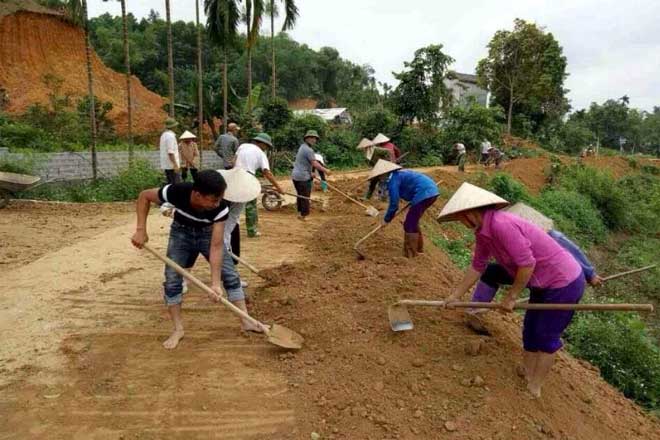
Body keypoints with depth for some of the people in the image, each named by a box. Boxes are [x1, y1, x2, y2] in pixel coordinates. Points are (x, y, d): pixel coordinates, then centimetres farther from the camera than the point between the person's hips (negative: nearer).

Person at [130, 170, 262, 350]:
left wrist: (215, 282, -37)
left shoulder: (221, 207, -36)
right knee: (172, 279, -7)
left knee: (230, 275, -8)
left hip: (208, 233, 0)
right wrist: (141, 229, -25)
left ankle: (246, 322, 2)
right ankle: (178, 329, 9)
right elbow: (144, 196, -18)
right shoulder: (176, 191, -37)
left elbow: (216, 246, -33)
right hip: (181, 232, 0)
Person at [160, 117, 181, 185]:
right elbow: (170, 152, -21)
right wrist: (175, 165, -22)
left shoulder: (164, 135, 16)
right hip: (172, 165, -10)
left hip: (166, 165, 10)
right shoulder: (170, 136, -15)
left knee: (170, 184, 12)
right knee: (176, 184, -9)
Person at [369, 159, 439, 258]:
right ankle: (418, 247, 31)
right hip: (432, 191, 10)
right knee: (413, 222, 21)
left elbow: (394, 204, -8)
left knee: (409, 225, -3)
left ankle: (410, 253, 3)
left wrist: (386, 219, 3)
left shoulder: (392, 180, -9)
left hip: (424, 194, -10)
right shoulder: (399, 174, 20)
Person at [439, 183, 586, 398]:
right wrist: (455, 295, 12)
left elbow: (527, 264, -29)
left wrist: (511, 297, -15)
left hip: (564, 284, -9)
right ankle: (527, 378, 34)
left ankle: (534, 389, 23)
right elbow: (477, 266, 8)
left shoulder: (501, 225, -31)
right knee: (530, 333, 17)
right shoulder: (482, 231, -1)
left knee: (545, 337, 5)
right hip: (543, 283, 9)